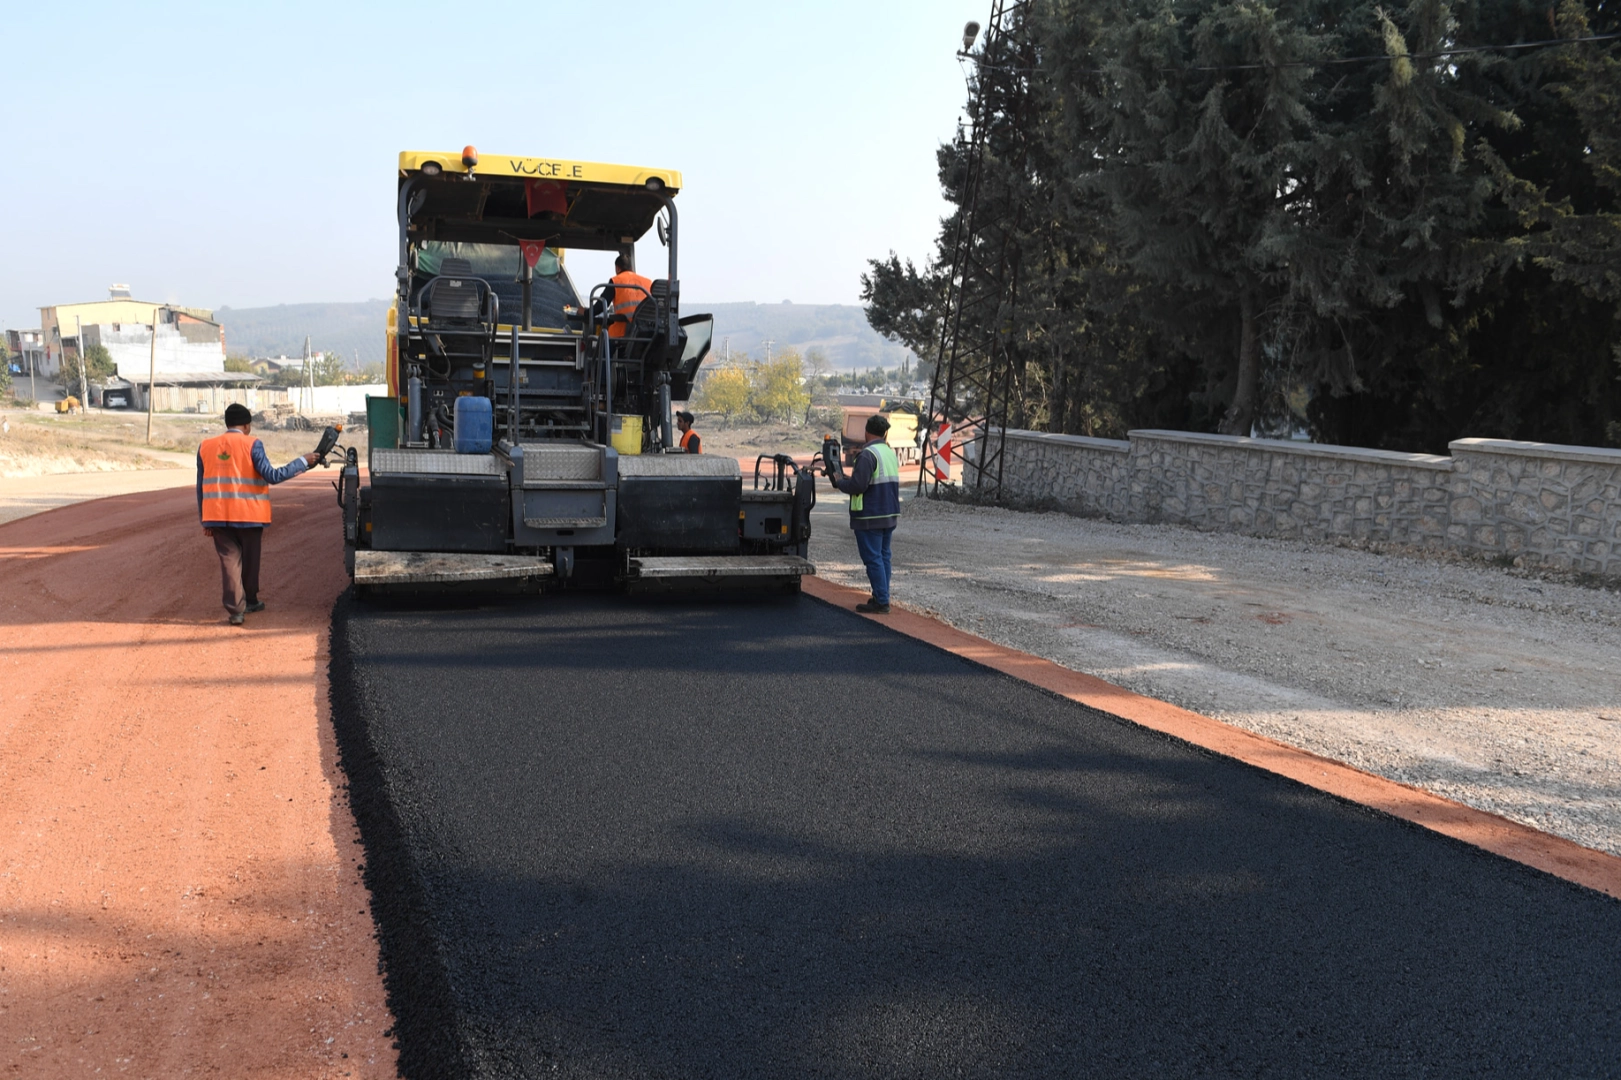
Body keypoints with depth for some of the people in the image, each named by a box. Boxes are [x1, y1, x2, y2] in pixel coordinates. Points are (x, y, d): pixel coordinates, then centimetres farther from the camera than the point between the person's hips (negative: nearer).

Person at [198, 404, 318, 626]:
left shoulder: (206, 447, 7)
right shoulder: (251, 445, -7)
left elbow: (201, 487, 9)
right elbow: (271, 476, -13)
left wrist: (205, 521, 15)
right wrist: (303, 462, -6)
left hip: (217, 516, 3)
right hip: (248, 514, -2)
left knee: (230, 560, 3)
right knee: (249, 559, 16)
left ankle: (235, 609, -4)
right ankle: (250, 601, 31)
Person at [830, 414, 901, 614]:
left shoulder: (868, 454, -17)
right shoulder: (891, 453, 12)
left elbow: (857, 486, -23)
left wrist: (839, 482, -4)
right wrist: (850, 478, 14)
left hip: (870, 517, -9)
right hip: (890, 514, 9)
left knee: (873, 558, -5)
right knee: (883, 556, 14)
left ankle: (881, 602, -5)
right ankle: (881, 598, 18)